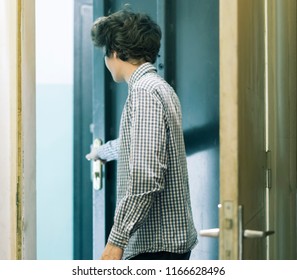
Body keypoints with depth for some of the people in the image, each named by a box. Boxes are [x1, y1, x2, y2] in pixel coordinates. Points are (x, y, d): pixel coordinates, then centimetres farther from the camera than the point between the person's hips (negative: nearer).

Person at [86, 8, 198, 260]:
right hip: (171, 239, 10)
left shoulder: (145, 91, -15)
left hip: (156, 243, -10)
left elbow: (146, 177, -25)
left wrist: (116, 239, -22)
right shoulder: (159, 88, 16)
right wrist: (102, 152, 56)